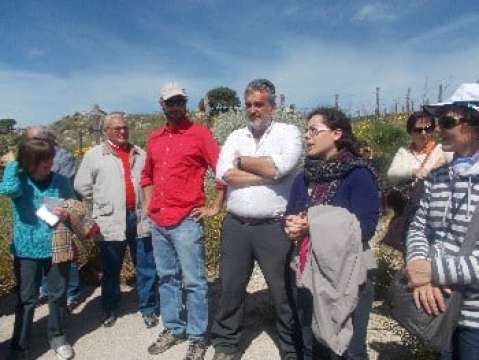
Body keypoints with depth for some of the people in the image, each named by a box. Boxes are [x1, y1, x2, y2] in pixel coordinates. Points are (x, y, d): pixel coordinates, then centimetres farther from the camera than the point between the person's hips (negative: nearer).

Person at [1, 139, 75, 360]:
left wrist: (68, 214, -16)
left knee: (58, 295, 14)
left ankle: (57, 336, 34)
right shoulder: (19, 181, -8)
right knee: (26, 298, 10)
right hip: (27, 249, -1)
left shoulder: (60, 181, -4)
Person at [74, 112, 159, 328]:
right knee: (111, 270, 12)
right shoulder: (94, 155, 3)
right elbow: (82, 186, 4)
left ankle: (148, 309, 22)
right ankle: (109, 309, 30)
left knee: (147, 268, 7)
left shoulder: (140, 154, 11)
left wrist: (148, 203, 4)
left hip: (140, 218, 2)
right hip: (111, 222, -2)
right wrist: (103, 202, 4)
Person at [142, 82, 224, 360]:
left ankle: (197, 338, 16)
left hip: (186, 221, -6)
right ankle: (172, 329, 31)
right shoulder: (155, 138, 13)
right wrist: (149, 203, 17)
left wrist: (216, 207, -8)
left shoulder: (199, 133, -5)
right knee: (167, 278, 16)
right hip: (158, 222, 6)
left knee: (194, 281, 2)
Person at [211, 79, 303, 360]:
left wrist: (242, 161, -4)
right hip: (236, 226, 4)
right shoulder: (236, 137, 11)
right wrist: (268, 175, -12)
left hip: (274, 227, -3)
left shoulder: (289, 132, 0)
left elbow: (279, 167, -19)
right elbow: (224, 174, -6)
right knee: (231, 289, 15)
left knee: (284, 292, 9)